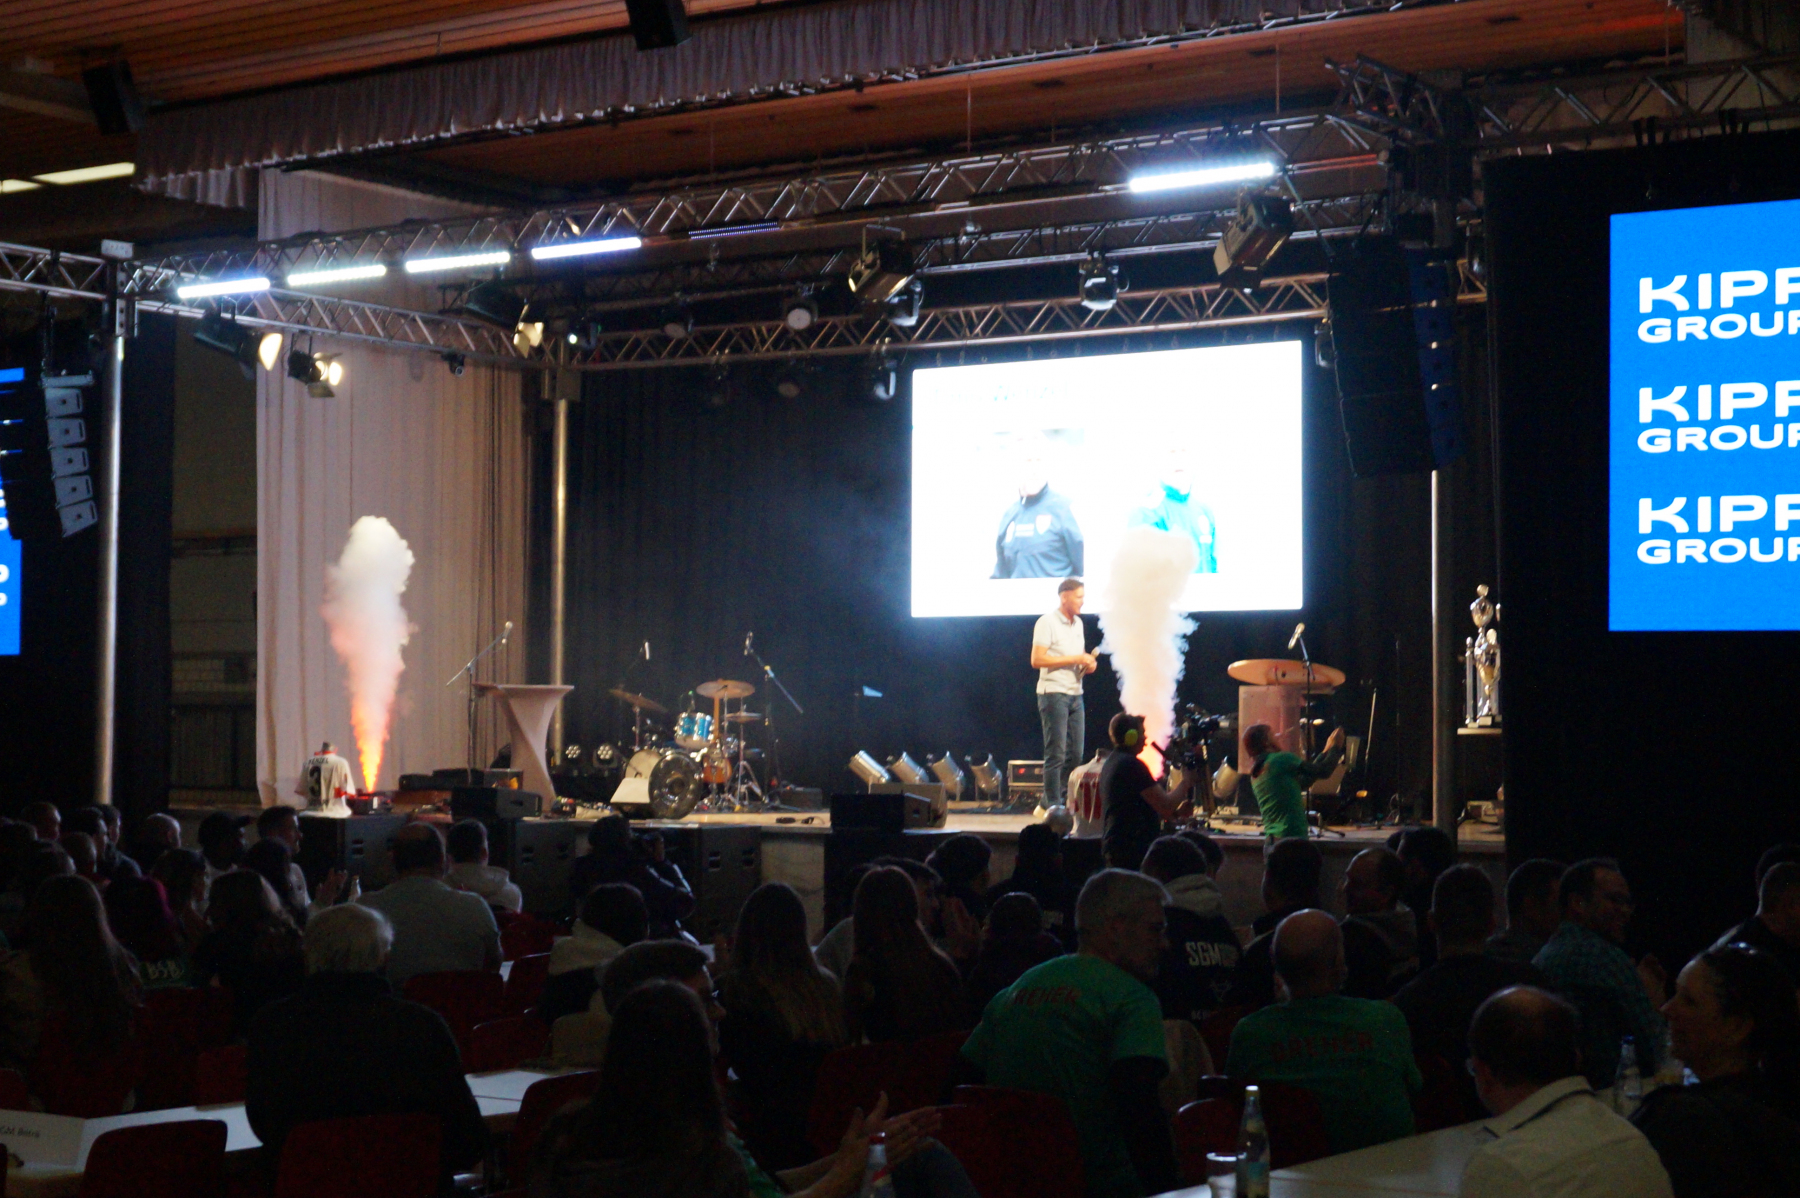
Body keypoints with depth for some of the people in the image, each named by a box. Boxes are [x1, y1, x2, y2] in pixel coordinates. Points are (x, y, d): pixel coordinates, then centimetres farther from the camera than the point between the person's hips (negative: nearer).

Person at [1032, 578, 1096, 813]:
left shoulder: (1078, 623, 16)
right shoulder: (1047, 622, -9)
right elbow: (1037, 660, -17)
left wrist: (1088, 664, 3)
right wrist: (1075, 659, -17)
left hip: (1075, 693, 8)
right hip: (1054, 693, -8)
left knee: (1075, 753, 7)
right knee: (1056, 753, -5)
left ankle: (1065, 800, 16)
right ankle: (1053, 805, 0)